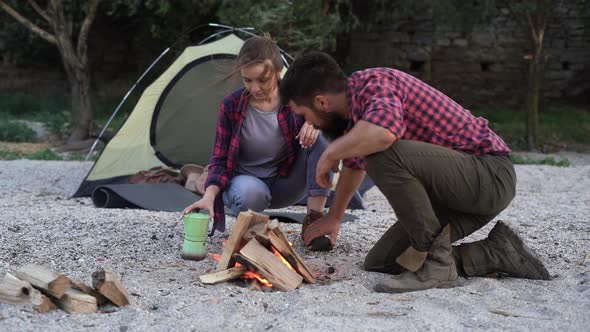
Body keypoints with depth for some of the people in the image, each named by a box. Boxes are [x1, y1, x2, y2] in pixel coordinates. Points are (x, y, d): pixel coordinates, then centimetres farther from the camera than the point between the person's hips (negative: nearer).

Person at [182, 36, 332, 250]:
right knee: (249, 194, -41)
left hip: (286, 183, 2)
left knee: (318, 137, -25)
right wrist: (209, 195, -32)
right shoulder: (231, 106, -15)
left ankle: (313, 221, -21)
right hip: (247, 181, -2)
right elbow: (220, 160, -12)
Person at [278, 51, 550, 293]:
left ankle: (435, 260, -17)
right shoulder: (355, 109, 12)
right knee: (379, 262, 6)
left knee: (383, 155, -30)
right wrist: (333, 217, 44)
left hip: (491, 173, -10)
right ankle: (496, 252, 8)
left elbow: (383, 133, -41)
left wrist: (330, 154, -22)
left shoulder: (372, 82, -17)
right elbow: (355, 163, 32)